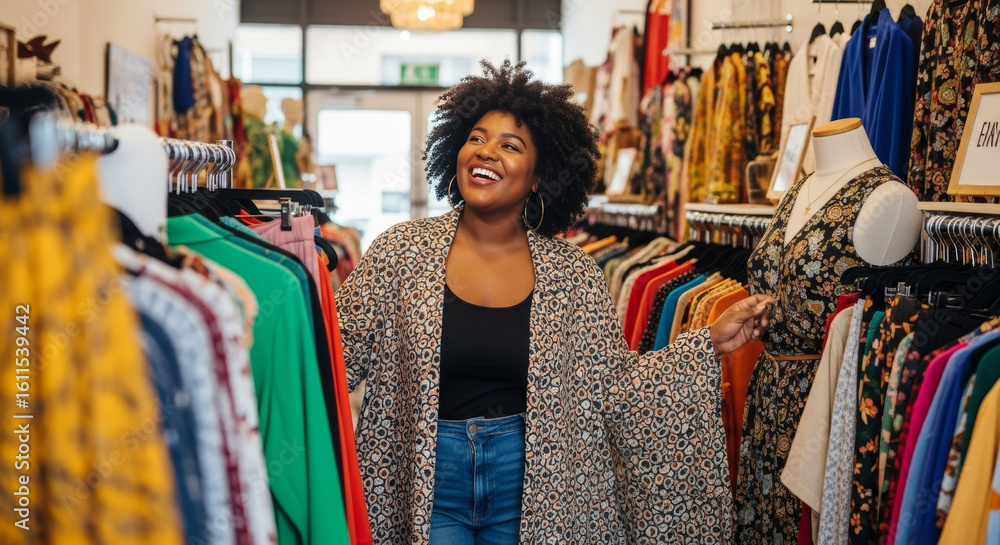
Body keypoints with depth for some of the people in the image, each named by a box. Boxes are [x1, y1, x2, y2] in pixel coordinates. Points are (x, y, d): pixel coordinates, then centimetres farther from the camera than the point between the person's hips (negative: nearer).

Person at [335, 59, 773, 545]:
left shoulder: (572, 273, -1)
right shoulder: (402, 251, -2)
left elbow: (613, 386, 0)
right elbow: (343, 351, -3)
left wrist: (709, 344, -6)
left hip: (530, 483, 1)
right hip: (425, 481, -1)